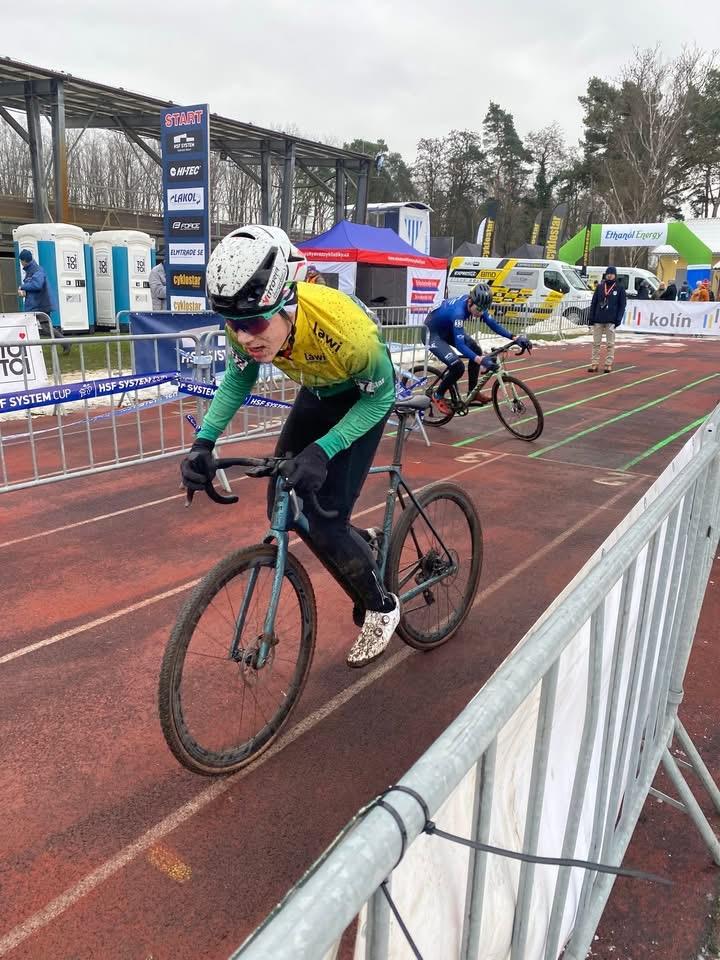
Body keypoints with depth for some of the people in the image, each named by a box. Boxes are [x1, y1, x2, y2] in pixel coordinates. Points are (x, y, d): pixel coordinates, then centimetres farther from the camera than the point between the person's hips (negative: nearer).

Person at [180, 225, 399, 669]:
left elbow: (381, 395, -24)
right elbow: (237, 379, -6)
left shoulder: (343, 328, -41)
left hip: (363, 396, -6)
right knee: (282, 506, 3)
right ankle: (362, 542, 30)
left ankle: (381, 607, 12)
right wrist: (204, 441, -21)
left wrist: (321, 451, -35)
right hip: (317, 393, 6)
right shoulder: (249, 325, -26)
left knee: (323, 520, -14)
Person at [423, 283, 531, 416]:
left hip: (447, 329, 9)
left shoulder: (476, 303, -14)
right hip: (432, 333, -9)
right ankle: (438, 396, 2)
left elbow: (492, 323, -5)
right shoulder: (458, 311, -37)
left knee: (476, 351, 2)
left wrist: (515, 338, -14)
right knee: (458, 367, -21)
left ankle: (472, 392, 15)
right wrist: (481, 360, -54)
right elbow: (460, 345, -42)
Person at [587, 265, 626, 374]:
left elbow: (622, 305, 1)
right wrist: (591, 317, 1)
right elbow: (594, 303, 9)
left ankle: (608, 364, 7)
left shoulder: (620, 288, 3)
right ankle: (594, 364, 9)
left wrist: (618, 319, -9)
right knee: (596, 343, 4)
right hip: (598, 319, 3)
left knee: (610, 344, 3)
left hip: (611, 320, -2)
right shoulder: (600, 287, 9)